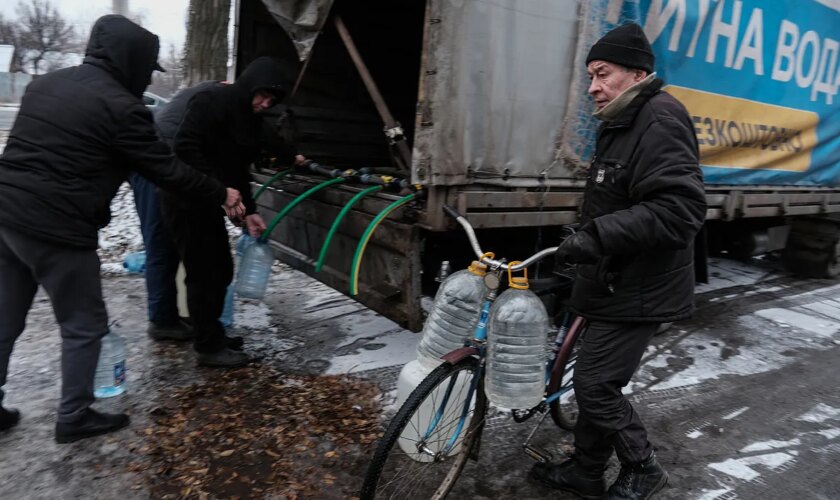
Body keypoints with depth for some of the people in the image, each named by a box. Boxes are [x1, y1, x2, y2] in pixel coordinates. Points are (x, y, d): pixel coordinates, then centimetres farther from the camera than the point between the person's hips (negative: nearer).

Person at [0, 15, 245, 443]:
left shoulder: (46, 83, 15)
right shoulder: (120, 106, -13)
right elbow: (168, 171, -9)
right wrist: (222, 195, 2)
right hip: (56, 228, -9)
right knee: (84, 325, 7)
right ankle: (74, 417, 18)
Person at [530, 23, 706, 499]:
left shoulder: (660, 121, -17)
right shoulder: (625, 122, 15)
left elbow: (680, 208, -29)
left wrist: (598, 235, -32)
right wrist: (588, 244, 23)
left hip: (639, 288, -10)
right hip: (617, 281, 10)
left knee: (596, 385, -5)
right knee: (597, 381, 16)